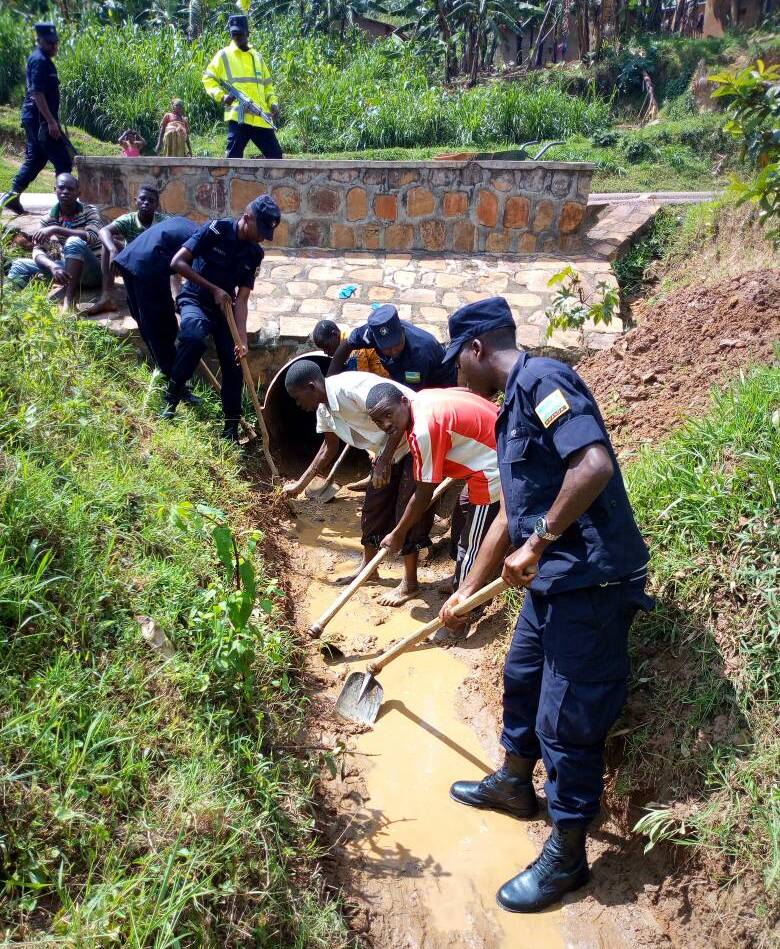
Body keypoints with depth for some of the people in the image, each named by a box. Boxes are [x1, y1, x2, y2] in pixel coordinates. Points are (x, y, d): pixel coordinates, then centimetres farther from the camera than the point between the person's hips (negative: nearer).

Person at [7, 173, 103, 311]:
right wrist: (53, 267, -29)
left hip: (92, 272, -4)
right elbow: (38, 251, -6)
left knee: (74, 242, -33)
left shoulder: (89, 211, -5)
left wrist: (56, 229, -31)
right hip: (66, 269, 4)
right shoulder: (48, 219, 4)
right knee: (19, 265, -7)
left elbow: (92, 237, -25)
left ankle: (68, 298, -37)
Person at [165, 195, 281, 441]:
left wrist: (242, 340, -19)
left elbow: (242, 300, -7)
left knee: (234, 365, -7)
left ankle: (231, 430, 6)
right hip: (195, 299, -5)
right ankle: (171, 398, -20)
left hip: (224, 306, 5)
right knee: (194, 337, -37)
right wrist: (214, 289, -19)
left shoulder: (254, 253, -3)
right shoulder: (215, 230, -16)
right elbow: (178, 262, -19)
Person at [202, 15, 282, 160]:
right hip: (238, 115, -5)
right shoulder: (224, 55, 9)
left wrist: (273, 102, 9)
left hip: (261, 117, 5)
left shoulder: (257, 56, 23)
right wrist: (221, 95, -10)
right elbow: (208, 79, 7)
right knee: (234, 155, -11)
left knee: (275, 154, 4)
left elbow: (267, 85, 27)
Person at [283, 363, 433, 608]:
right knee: (373, 507, 14)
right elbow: (330, 447, 16)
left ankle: (409, 583, 7)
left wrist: (384, 461, -32)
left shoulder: (351, 387, -30)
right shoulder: (324, 408, 0)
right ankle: (367, 566, 32)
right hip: (390, 448, 9)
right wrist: (300, 484, 19)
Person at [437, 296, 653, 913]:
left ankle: (567, 857, 21)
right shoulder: (512, 410, 17)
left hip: (592, 582, -10)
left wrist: (540, 540, -20)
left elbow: (595, 464, -29)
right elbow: (510, 516, 23)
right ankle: (514, 785, 49)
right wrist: (467, 592, 29)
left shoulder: (542, 379, -14)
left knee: (568, 720, 2)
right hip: (551, 581, 10)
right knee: (521, 679, 25)